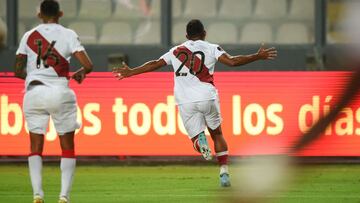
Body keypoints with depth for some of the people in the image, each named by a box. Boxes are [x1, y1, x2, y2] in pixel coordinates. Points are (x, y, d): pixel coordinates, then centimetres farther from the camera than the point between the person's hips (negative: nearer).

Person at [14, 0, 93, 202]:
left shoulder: (29, 36, 7)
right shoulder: (68, 35, 0)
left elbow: (18, 71, 8)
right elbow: (88, 65, -7)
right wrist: (80, 73, 15)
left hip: (33, 93, 2)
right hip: (60, 93, -2)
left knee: (36, 147, 10)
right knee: (68, 147, 10)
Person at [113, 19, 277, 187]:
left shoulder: (176, 51, 16)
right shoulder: (211, 48, 8)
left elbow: (155, 64, 16)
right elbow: (232, 61, -5)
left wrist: (131, 72, 27)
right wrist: (258, 57, 0)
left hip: (186, 102, 1)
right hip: (207, 97, -1)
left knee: (195, 135, 7)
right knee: (217, 134, 17)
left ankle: (200, 140, -31)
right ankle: (224, 171, 3)